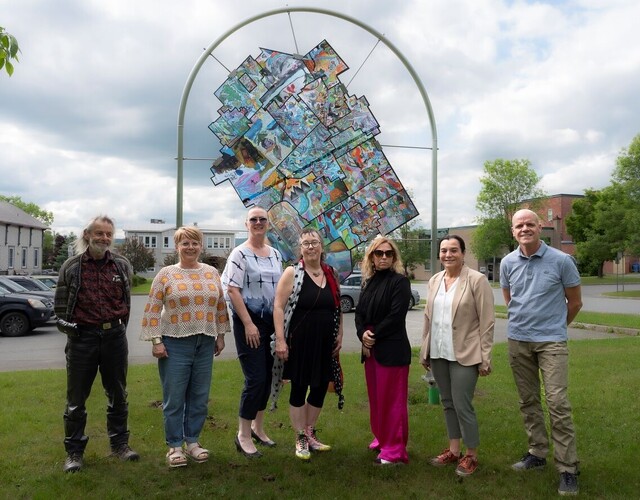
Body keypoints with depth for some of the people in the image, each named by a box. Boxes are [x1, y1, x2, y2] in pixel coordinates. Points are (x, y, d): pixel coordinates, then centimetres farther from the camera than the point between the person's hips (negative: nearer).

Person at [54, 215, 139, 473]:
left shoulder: (122, 265, 4)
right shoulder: (71, 266, -1)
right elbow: (60, 304, 5)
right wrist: (69, 327, -1)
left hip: (114, 336, 2)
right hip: (82, 337, -2)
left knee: (117, 394, 12)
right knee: (76, 398, 6)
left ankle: (119, 443, 27)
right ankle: (74, 451, 19)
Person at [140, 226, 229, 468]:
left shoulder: (212, 273, 7)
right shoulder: (166, 274, -3)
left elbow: (221, 307, 13)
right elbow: (153, 310, -5)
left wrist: (220, 335, 10)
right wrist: (156, 341, -10)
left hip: (205, 344, 3)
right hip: (175, 344, -3)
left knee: (199, 397, 10)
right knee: (174, 398, 3)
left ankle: (193, 441, 24)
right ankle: (175, 446, 16)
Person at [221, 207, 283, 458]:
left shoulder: (276, 254, 11)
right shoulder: (240, 254, -8)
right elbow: (232, 290, -14)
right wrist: (248, 324, -19)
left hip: (271, 321, 7)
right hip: (248, 321, -6)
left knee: (267, 376, 12)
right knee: (255, 379, -8)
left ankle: (257, 427, 28)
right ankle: (243, 435, 7)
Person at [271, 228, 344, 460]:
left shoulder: (331, 274, 8)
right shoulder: (292, 273, -7)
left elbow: (338, 307, 16)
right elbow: (278, 307, -11)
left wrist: (340, 334, 10)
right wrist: (280, 339, -16)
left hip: (325, 343, 5)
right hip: (300, 342, -5)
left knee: (320, 388, 13)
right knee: (299, 389, 5)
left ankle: (310, 433, 31)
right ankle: (300, 439, 19)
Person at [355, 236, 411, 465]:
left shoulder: (400, 281, -8)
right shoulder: (369, 282, 13)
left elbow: (396, 316, -16)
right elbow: (360, 313, 9)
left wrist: (374, 335, -12)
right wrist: (363, 334, -9)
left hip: (392, 350, -7)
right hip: (370, 349, 7)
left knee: (392, 399, -1)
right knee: (375, 397, 15)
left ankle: (395, 450, 9)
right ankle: (381, 438, 32)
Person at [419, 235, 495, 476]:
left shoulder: (477, 280, -9)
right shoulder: (434, 280, 8)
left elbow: (487, 322, -9)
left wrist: (485, 358, -11)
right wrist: (424, 351, 12)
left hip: (464, 355, -6)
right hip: (438, 353, 6)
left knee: (462, 405, -2)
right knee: (447, 403, 14)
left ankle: (471, 456, 16)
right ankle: (453, 450, 28)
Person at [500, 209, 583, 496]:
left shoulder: (561, 260, -8)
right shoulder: (508, 263, 2)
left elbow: (575, 302, 3)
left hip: (551, 341, -4)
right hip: (518, 340, 4)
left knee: (557, 403, -9)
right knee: (528, 401, 12)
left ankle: (567, 468, 0)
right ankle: (537, 453, 26)